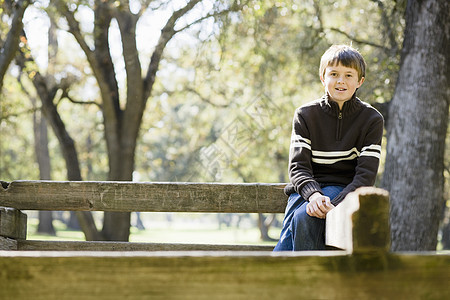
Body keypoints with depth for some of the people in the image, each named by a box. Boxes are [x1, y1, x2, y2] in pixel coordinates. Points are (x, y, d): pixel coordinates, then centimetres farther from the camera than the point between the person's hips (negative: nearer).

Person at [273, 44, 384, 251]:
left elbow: (365, 176, -9)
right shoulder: (305, 114, 4)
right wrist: (314, 195, -26)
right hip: (308, 188, 2)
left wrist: (333, 205, -26)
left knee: (304, 217, -33)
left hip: (343, 190, -2)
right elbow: (298, 166, -3)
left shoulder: (372, 120, -1)